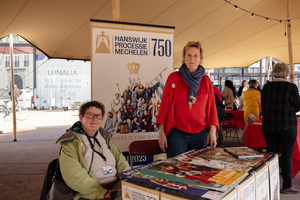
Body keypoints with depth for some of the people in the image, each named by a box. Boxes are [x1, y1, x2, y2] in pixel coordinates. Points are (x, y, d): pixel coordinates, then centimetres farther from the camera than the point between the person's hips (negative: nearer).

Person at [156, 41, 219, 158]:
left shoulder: (206, 80, 7)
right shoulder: (174, 77, -1)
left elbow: (211, 106, 9)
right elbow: (165, 105, -1)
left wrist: (212, 130, -3)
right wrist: (161, 132, -6)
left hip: (200, 134, 3)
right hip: (177, 133, -3)